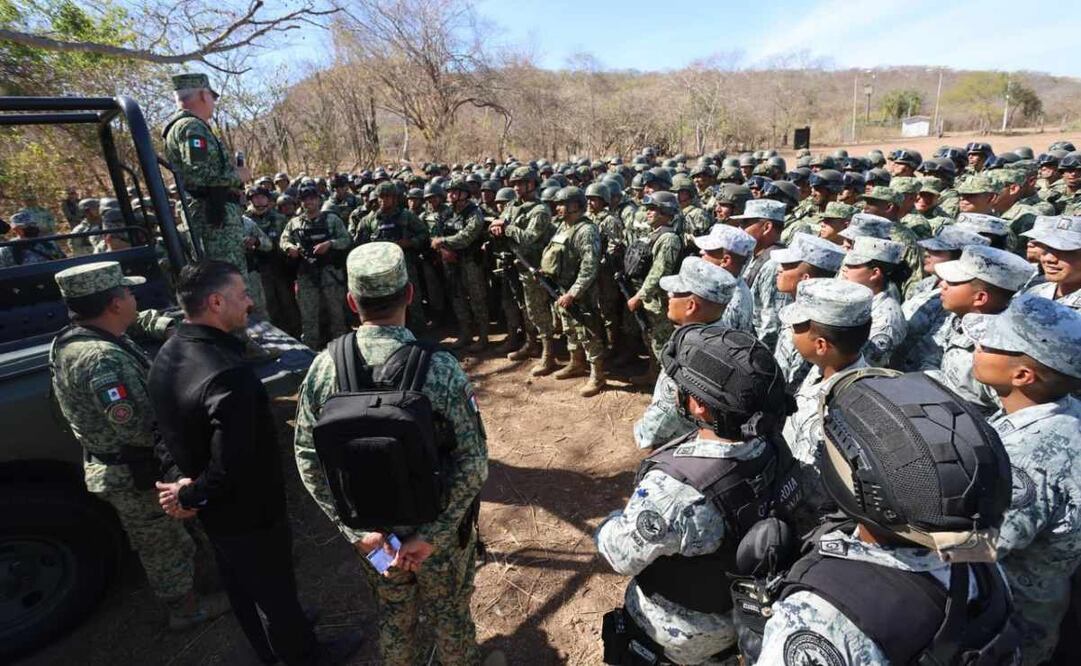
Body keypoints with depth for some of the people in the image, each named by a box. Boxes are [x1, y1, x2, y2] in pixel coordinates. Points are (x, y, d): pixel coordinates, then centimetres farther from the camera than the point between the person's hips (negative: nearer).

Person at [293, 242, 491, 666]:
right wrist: (432, 535, -15)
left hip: (370, 531, 3)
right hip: (439, 526, -2)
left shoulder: (324, 368, -17)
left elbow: (308, 461, -10)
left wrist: (354, 529, -6)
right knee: (450, 617, 25)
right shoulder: (440, 369, -26)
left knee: (393, 619, 29)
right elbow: (473, 465, -24)